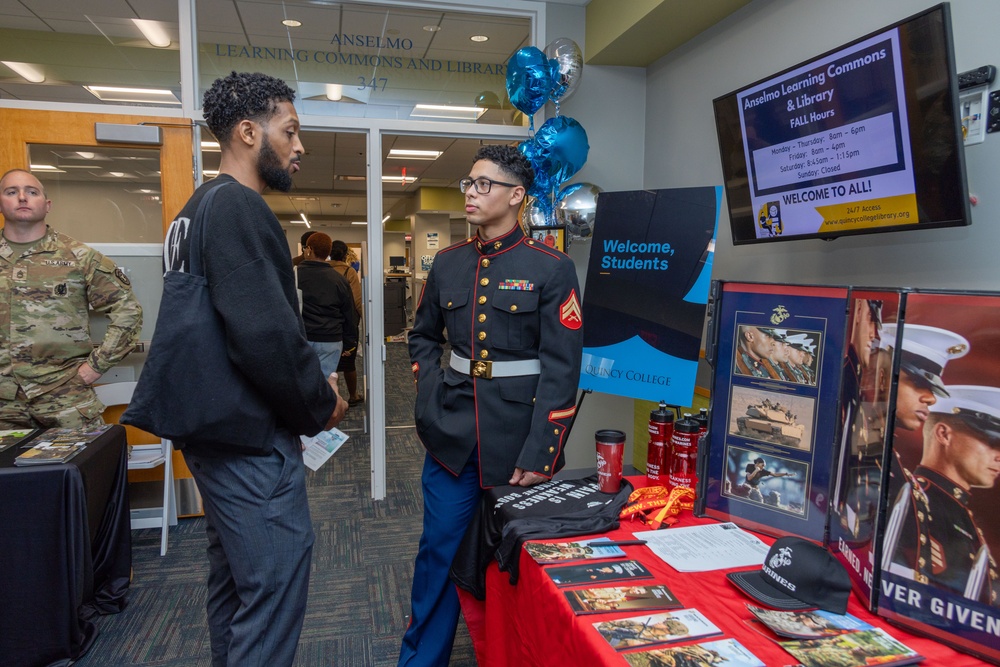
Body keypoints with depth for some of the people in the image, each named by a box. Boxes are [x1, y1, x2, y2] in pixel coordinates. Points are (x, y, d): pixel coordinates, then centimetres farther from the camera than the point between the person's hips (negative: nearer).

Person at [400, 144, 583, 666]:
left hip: (518, 439, -3)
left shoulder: (551, 269, -7)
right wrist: (431, 396, 4)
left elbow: (561, 371, -11)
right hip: (452, 435, 4)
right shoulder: (448, 263, 7)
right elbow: (423, 338, 19)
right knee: (439, 551, 10)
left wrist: (538, 456, -15)